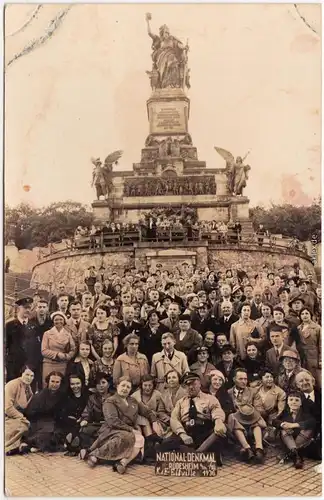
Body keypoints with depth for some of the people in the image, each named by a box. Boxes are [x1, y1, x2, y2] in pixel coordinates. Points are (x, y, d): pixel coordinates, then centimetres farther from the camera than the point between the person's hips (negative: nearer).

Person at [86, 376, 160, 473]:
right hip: (112, 430, -5)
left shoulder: (133, 401, 20)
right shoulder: (110, 402, 0)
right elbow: (113, 421, -14)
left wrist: (154, 422, 8)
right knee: (126, 437, -39)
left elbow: (147, 411, 27)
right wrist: (130, 429, -19)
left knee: (140, 439, -28)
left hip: (130, 431, 5)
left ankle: (123, 461, -44)